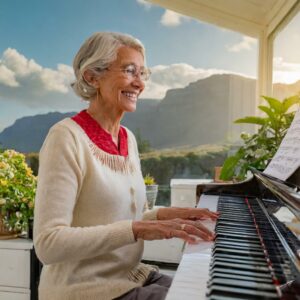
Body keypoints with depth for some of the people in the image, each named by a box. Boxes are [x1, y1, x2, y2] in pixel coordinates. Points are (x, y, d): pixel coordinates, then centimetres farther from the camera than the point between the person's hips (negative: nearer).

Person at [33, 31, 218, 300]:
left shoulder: (128, 138, 7)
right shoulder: (67, 137, -16)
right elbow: (48, 244, -23)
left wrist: (163, 215, -5)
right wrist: (138, 228, -29)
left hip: (132, 276, 7)